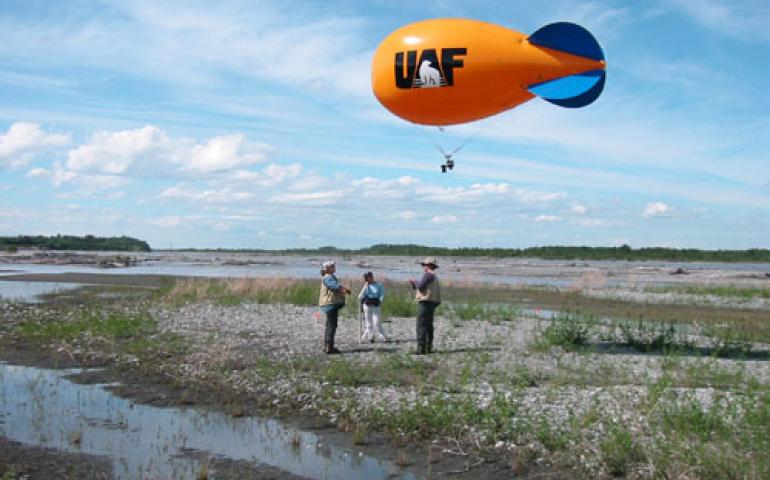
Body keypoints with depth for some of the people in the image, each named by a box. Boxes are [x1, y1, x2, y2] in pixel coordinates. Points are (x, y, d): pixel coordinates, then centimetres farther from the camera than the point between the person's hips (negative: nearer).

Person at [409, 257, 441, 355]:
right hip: (432, 303, 10)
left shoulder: (428, 274, -11)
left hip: (426, 303, -10)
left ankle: (421, 348, -16)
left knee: (421, 326, -11)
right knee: (428, 326, 13)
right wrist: (414, 284, 21)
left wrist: (415, 282, 0)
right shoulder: (434, 276, 22)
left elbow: (420, 286, -19)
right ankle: (428, 347, 15)